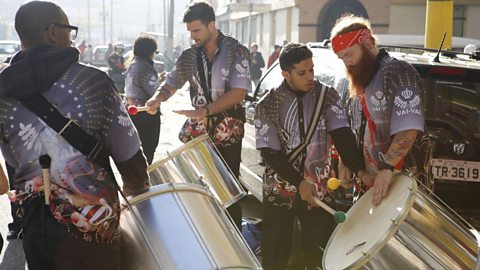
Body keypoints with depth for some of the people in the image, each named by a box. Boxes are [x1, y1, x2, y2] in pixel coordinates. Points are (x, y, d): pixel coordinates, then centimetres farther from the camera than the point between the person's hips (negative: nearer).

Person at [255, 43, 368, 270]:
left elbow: (343, 136, -9)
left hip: (320, 188, 1)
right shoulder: (268, 106, -8)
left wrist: (359, 170, -23)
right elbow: (270, 153, -11)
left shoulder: (327, 96, -3)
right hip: (280, 190, -1)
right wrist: (299, 182, -21)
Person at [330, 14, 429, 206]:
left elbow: (408, 128, -24)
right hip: (370, 178, 8)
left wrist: (387, 168, -31)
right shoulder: (359, 82, 17)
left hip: (402, 179, -8)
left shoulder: (397, 72, -12)